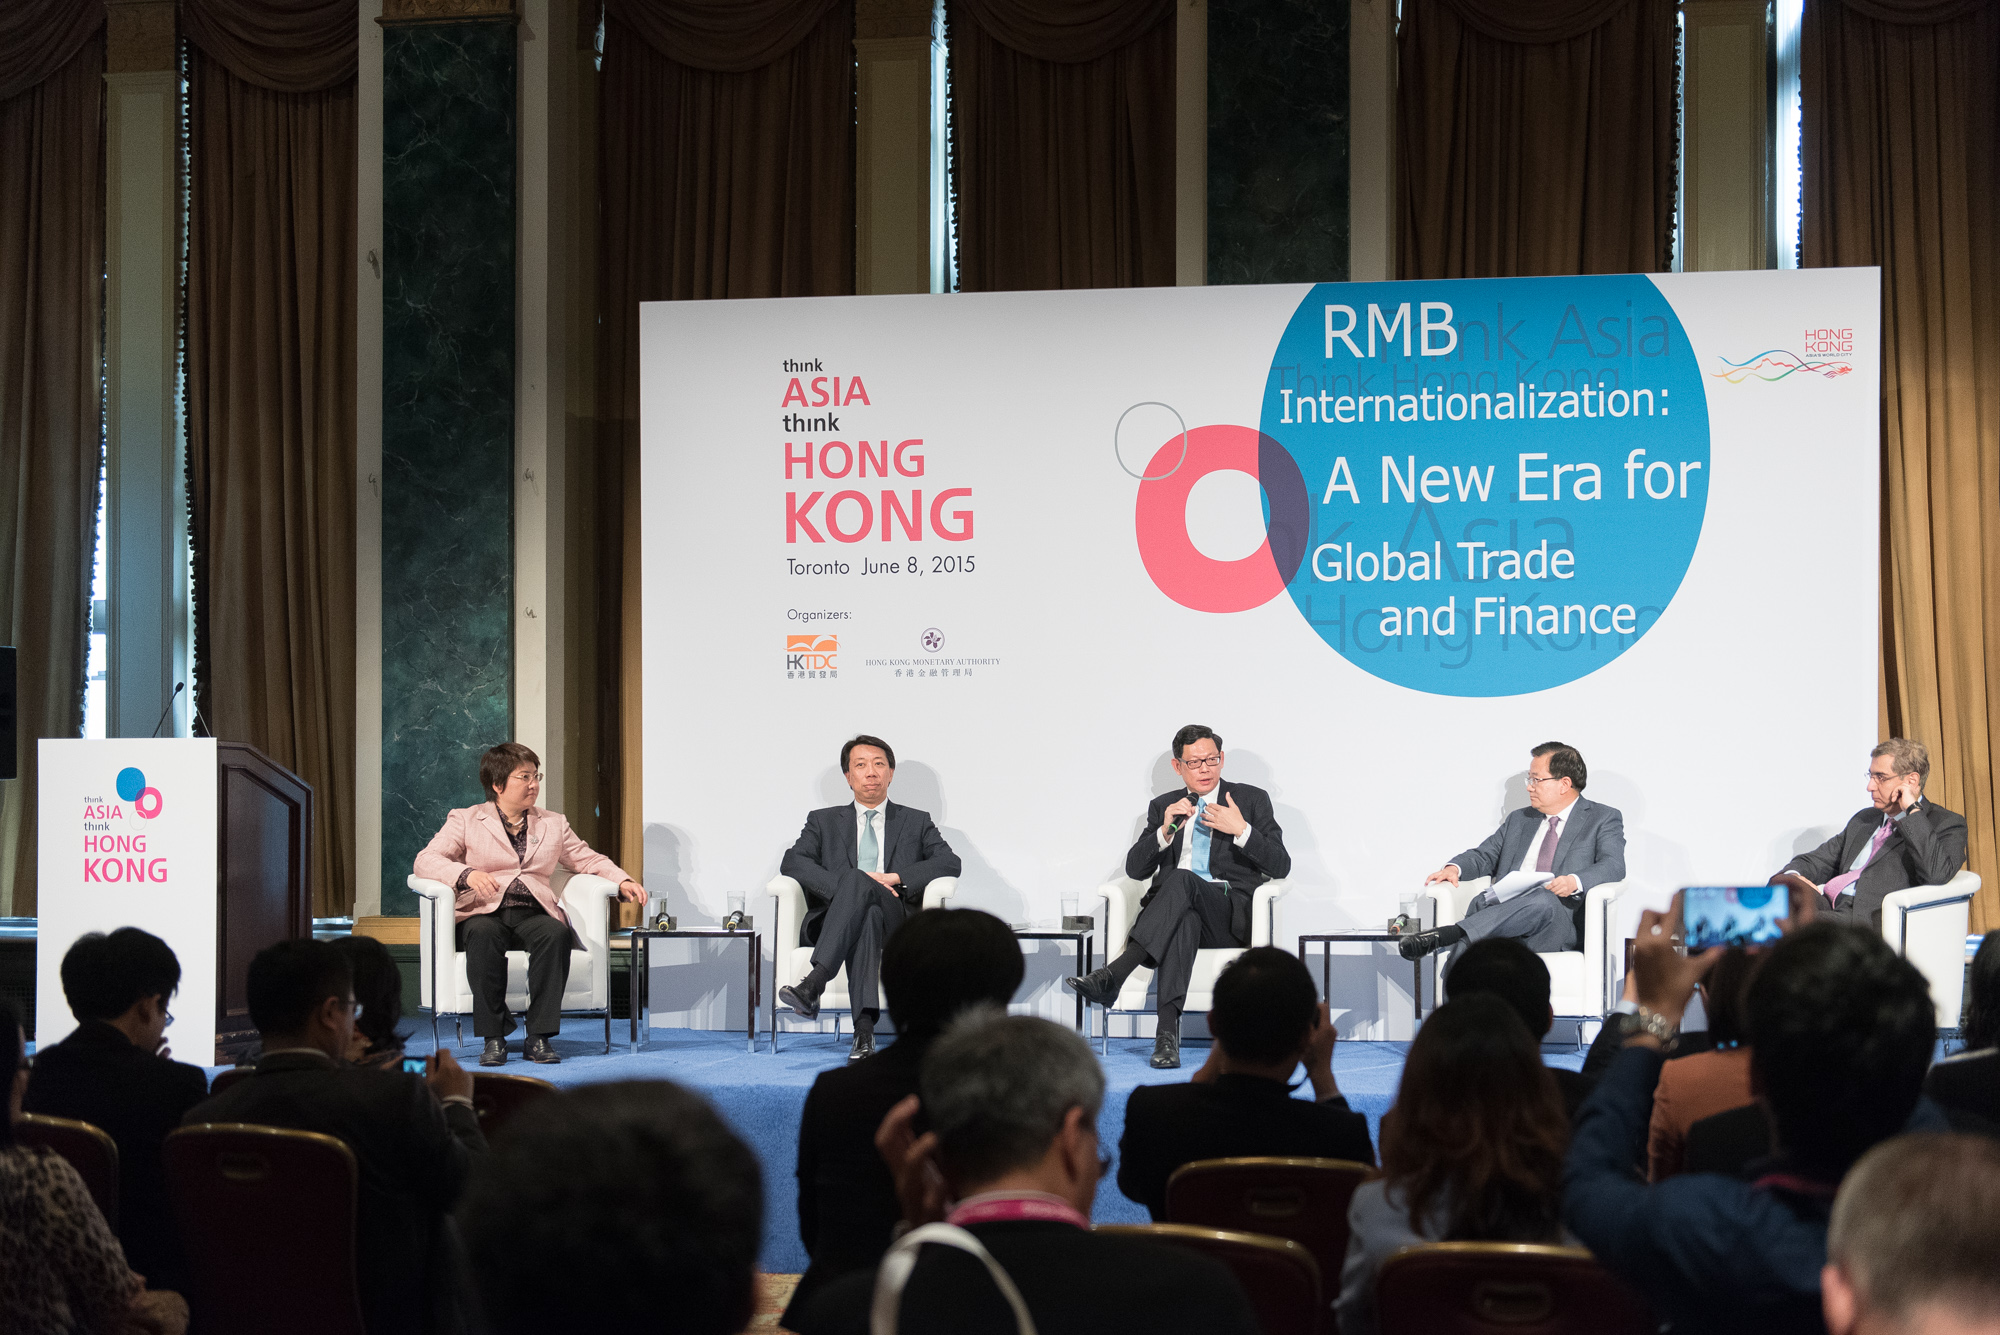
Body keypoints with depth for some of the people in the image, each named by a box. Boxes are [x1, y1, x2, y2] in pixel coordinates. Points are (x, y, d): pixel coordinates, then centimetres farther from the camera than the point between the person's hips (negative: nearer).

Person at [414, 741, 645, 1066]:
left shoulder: (554, 825, 23)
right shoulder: (465, 821, 12)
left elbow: (590, 860, 23)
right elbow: (426, 860, 1)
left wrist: (623, 882, 3)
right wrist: (467, 874, -19)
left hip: (534, 914, 2)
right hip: (484, 913, -2)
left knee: (557, 933, -34)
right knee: (483, 934, -39)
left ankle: (539, 1037, -32)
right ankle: (493, 1037, -31)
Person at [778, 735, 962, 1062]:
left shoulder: (917, 822, 25)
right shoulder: (823, 821, 25)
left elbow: (950, 863, 7)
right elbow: (792, 862, 5)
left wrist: (894, 878, -9)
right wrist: (845, 884, -12)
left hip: (896, 919, 0)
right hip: (835, 917, 0)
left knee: (857, 882, -36)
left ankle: (813, 985, -54)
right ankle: (864, 1028, -55)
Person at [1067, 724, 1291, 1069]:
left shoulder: (1252, 800, 15)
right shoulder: (1163, 806, 22)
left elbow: (1280, 866, 5)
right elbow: (1135, 869, 9)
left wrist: (1241, 830, -11)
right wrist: (1165, 831, -8)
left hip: (1230, 912, -2)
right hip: (1178, 909, 2)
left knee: (1181, 879, -37)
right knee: (1185, 921, -40)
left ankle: (1113, 974, -49)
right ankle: (1167, 1030, -53)